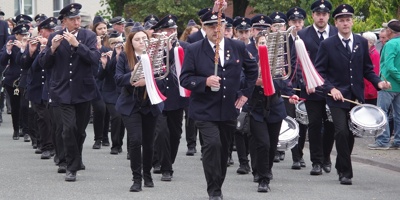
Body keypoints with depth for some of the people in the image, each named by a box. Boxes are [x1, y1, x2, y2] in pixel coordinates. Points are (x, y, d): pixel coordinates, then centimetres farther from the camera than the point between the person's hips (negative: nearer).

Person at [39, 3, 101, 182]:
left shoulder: (89, 36, 0)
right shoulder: (54, 37, 2)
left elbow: (95, 59, -14)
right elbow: (45, 64, 1)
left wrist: (77, 44, -24)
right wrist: (52, 49, -17)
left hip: (83, 91, 1)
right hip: (62, 91, -1)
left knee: (80, 130, 11)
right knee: (69, 127, -15)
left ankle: (76, 159, 37)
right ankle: (72, 167, -3)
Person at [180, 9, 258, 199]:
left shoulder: (238, 47, 3)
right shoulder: (193, 50, -6)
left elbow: (252, 69, 16)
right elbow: (184, 79, -8)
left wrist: (246, 92, 8)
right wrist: (205, 81, -25)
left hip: (229, 110, 4)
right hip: (205, 110, -4)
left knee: (223, 150, 13)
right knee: (212, 144, -21)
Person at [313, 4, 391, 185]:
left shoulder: (361, 42, 8)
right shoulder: (327, 45, -2)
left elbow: (367, 69, 13)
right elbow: (319, 72, -3)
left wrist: (378, 82, -5)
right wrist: (331, 89, -17)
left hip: (356, 96, 4)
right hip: (337, 96, -4)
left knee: (351, 133, 10)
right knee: (342, 132, -15)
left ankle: (341, 165, 32)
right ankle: (345, 172, -5)